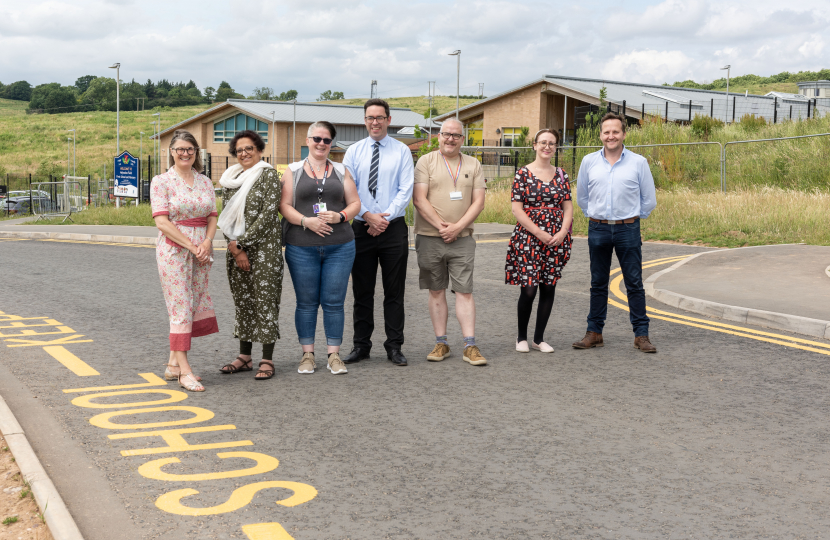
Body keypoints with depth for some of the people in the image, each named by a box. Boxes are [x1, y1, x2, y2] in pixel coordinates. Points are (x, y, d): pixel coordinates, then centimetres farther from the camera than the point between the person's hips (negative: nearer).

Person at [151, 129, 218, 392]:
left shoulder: (205, 182, 12)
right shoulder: (161, 181, -3)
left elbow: (212, 218, 10)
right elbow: (162, 222, -10)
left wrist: (207, 243, -10)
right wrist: (192, 246, -14)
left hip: (201, 251, 5)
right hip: (174, 250, -5)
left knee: (193, 306, 7)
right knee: (181, 308, -7)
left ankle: (173, 364, 17)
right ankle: (184, 371, -5)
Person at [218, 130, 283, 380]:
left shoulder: (268, 174, -4)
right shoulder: (230, 179, 14)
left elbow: (268, 214, -12)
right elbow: (225, 216, 11)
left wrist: (242, 243, -13)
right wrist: (234, 247, -4)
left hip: (263, 247, -6)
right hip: (235, 249, 6)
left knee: (265, 301, -4)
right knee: (242, 301, 10)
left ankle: (267, 360, 2)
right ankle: (245, 357, 18)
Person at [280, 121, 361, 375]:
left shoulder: (341, 171, 13)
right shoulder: (293, 171, 9)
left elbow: (355, 203, 10)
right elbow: (284, 205, 1)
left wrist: (340, 216, -10)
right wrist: (306, 221, -14)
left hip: (339, 247, 1)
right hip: (302, 247, -1)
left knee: (334, 302, 1)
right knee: (306, 302, 4)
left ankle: (334, 355, 9)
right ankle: (307, 354, 13)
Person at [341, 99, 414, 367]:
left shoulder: (402, 151, 3)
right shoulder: (353, 151, 7)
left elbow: (406, 190, -3)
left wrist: (386, 217, -13)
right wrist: (367, 215, -12)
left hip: (393, 227, -1)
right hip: (361, 227, 2)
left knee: (394, 291, 3)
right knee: (362, 291, 7)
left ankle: (394, 346, 10)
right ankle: (361, 345, 16)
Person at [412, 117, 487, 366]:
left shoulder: (473, 165, 10)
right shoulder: (426, 162, 2)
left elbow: (478, 202, 3)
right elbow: (419, 200, -6)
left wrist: (457, 226, -10)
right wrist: (441, 225, -13)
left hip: (462, 239, 1)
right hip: (430, 237, -1)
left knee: (465, 291, -1)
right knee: (436, 291, 5)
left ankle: (470, 346, 0)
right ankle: (441, 343, 13)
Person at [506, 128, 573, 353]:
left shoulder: (561, 175, 10)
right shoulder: (523, 173, -2)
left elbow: (568, 206, 8)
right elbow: (517, 208, -7)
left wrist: (563, 232, -9)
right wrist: (538, 232, -13)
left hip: (556, 239, 4)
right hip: (529, 237, -4)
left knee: (549, 288, 5)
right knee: (529, 288, -6)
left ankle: (539, 338, 17)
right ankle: (522, 337, 12)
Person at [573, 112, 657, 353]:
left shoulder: (638, 162, 0)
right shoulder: (589, 162, 6)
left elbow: (648, 200, 8)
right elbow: (582, 197, 18)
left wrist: (631, 218, 11)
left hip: (628, 229, -2)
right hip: (598, 230, 2)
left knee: (634, 283, 0)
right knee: (598, 284, 8)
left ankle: (641, 334, 5)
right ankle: (594, 332, 15)